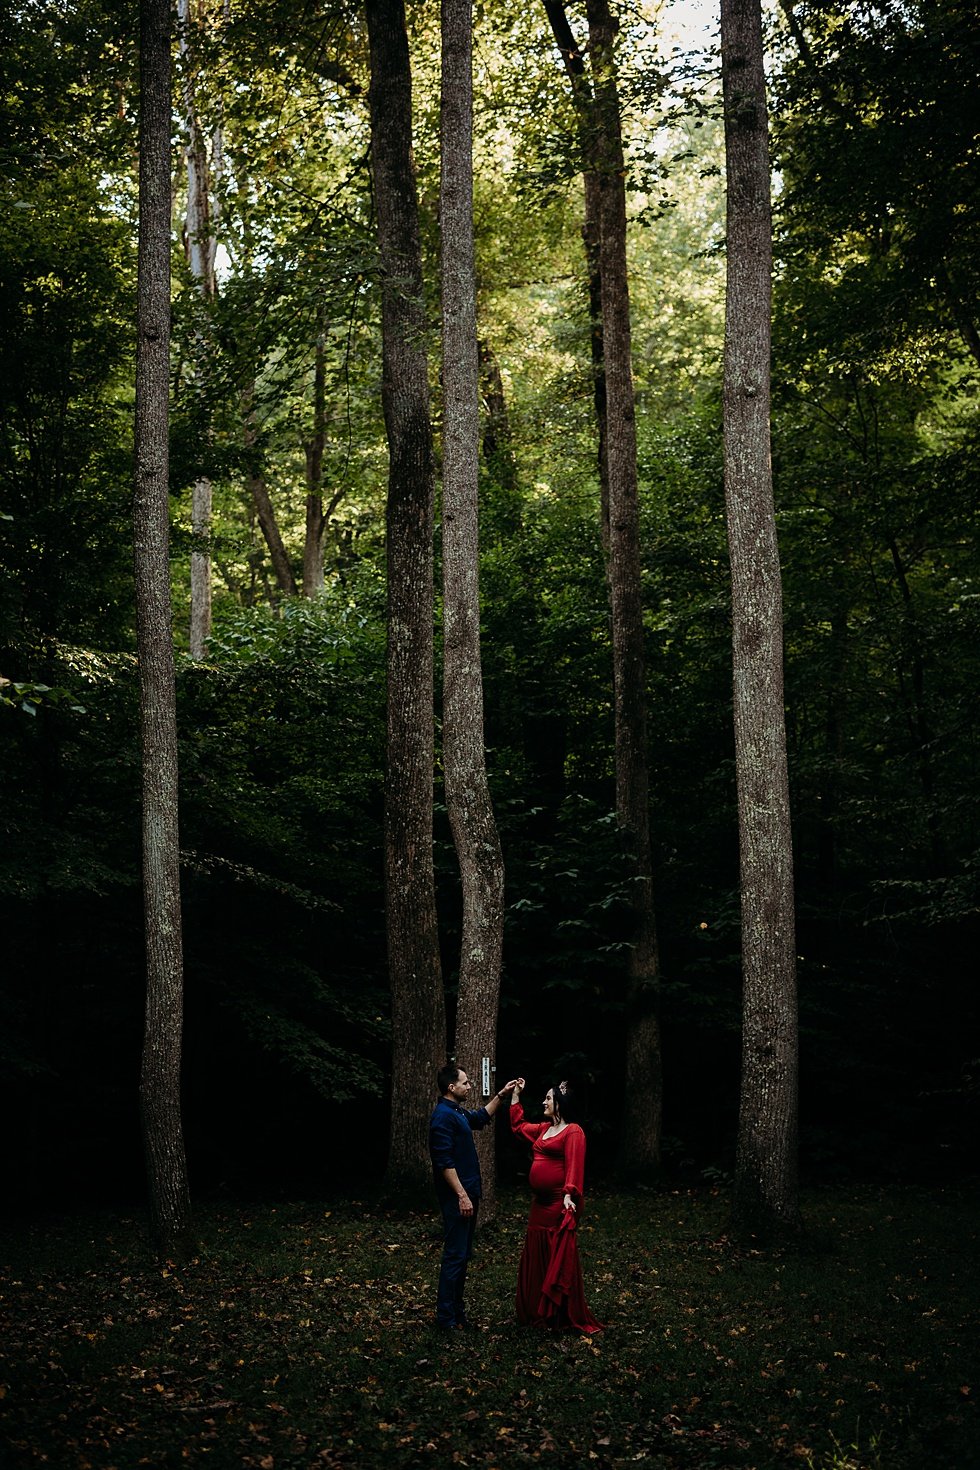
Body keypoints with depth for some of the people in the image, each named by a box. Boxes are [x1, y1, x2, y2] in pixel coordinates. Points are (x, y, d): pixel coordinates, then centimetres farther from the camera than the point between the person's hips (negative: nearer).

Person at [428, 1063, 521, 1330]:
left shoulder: (458, 1113, 13)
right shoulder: (443, 1116, -17)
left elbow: (481, 1117, 35)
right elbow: (445, 1162, -22)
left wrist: (501, 1095, 28)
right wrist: (462, 1196, -22)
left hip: (467, 1192, 10)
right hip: (457, 1196, -10)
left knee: (462, 1254, 15)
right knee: (455, 1255, -7)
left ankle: (456, 1309, 22)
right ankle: (446, 1317, -3)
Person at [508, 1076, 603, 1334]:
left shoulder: (573, 1132, -11)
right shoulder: (543, 1129, 15)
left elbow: (574, 1166, -21)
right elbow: (518, 1126, 30)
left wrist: (569, 1195, -31)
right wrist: (515, 1096, 27)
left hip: (559, 1203, -9)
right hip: (540, 1203, 9)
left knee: (560, 1260, -4)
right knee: (536, 1256, 12)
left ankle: (564, 1316, 3)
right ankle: (538, 1312, 21)